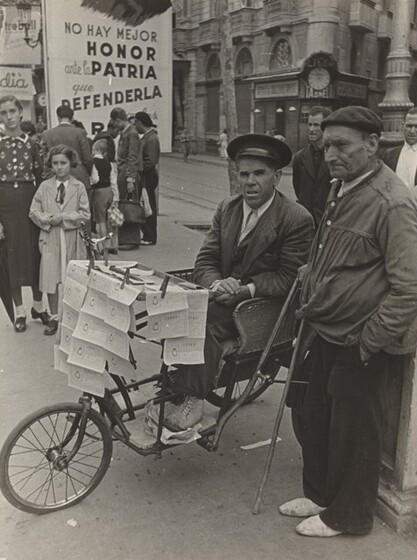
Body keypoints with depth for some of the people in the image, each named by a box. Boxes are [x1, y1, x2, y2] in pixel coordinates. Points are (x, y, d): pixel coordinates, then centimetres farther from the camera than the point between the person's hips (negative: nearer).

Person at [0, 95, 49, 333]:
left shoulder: (32, 144, 3)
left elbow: (40, 178, 6)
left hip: (30, 201, 1)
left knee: (36, 253, 7)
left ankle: (38, 304, 24)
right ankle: (19, 311, 18)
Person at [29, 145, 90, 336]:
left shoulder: (79, 187, 0)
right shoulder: (44, 186, 5)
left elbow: (85, 214, -5)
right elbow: (34, 211, 5)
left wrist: (64, 217, -14)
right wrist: (47, 219, -13)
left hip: (72, 239, -1)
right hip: (50, 238, 1)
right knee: (51, 277, 1)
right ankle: (54, 317, 14)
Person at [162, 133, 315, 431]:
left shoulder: (298, 219, -9)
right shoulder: (226, 208, 9)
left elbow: (289, 278, -12)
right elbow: (205, 261, 6)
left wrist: (247, 289, -24)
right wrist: (216, 283, -17)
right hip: (225, 295, 5)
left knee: (208, 317, -30)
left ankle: (193, 398, -18)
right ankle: (172, 385, -13)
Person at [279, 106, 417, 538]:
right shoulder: (340, 187, 7)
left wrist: (371, 341, -19)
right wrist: (309, 299, 13)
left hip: (360, 344, -8)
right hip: (327, 331, 8)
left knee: (353, 431, 10)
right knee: (314, 418, 20)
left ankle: (347, 515, 31)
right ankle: (319, 494, 42)